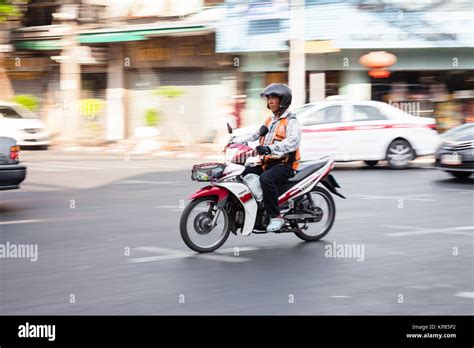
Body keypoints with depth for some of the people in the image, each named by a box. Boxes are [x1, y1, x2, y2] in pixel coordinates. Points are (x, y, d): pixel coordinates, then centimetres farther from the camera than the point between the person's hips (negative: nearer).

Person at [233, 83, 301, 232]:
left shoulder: (290, 121, -7)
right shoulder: (270, 120, 21)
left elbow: (293, 142, -24)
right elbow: (255, 135, 18)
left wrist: (269, 148, -38)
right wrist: (235, 141, 1)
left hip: (284, 164, -9)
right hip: (267, 162, 9)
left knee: (266, 178, -36)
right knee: (242, 173, -5)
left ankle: (276, 217, -29)